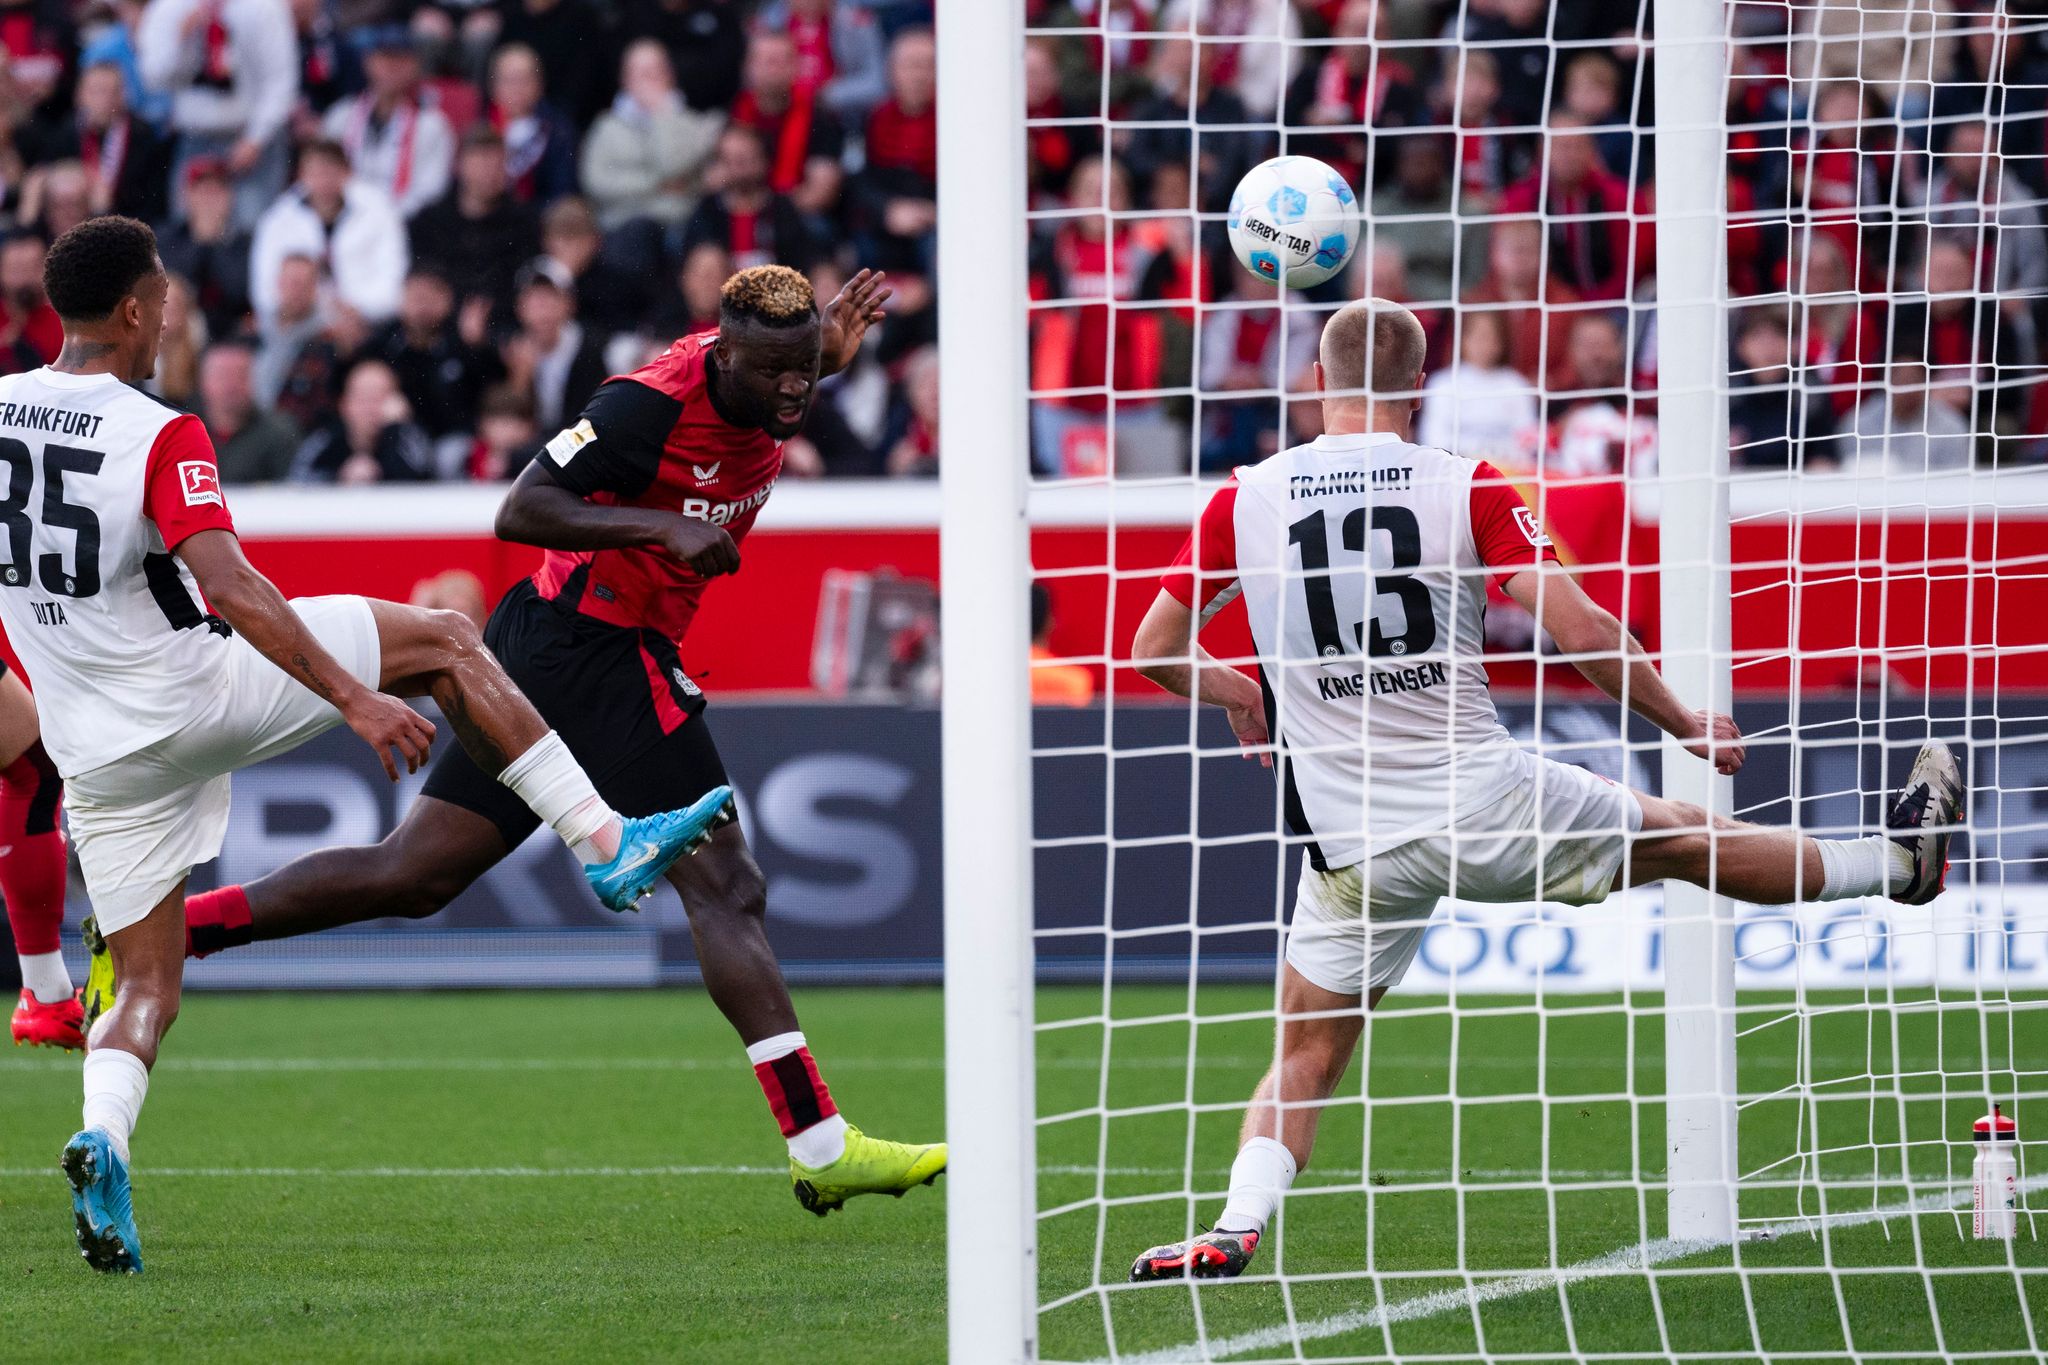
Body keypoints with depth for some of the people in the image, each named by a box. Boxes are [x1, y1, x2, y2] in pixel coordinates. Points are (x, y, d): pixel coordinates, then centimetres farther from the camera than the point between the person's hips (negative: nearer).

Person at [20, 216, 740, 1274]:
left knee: (143, 988, 11)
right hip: (198, 687, -5)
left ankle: (102, 1136, -20)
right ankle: (605, 843, 7)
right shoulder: (160, 438, -16)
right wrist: (356, 700, -25)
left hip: (98, 744, 5)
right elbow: (232, 591, -26)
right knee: (444, 642, 12)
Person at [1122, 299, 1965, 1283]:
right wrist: (1685, 725, 4)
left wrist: (1237, 694, 24)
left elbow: (1153, 649, 3)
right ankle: (1901, 862, 36)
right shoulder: (1466, 488, -7)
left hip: (1354, 846, 1)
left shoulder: (1245, 500, -3)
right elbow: (1580, 630, -11)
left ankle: (1236, 1230, -7)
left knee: (1307, 1054, 11)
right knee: (1680, 839, 19)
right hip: (1486, 804, 0)